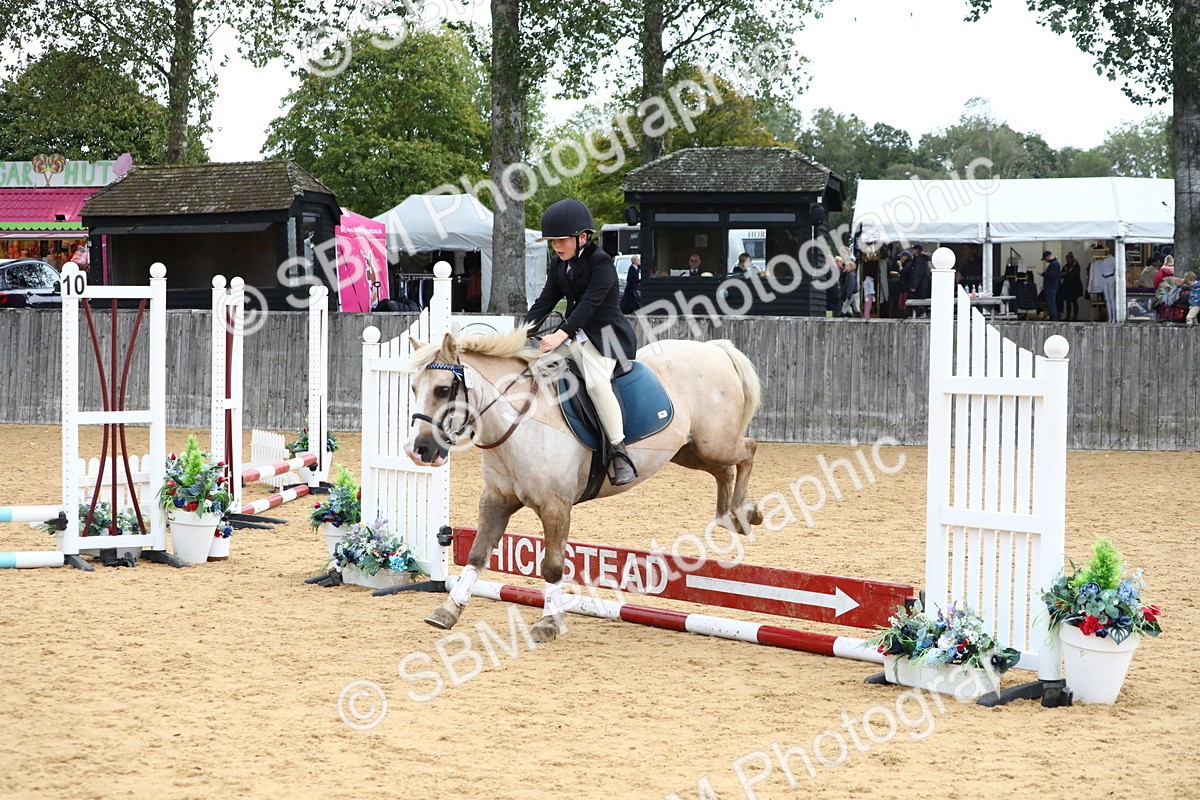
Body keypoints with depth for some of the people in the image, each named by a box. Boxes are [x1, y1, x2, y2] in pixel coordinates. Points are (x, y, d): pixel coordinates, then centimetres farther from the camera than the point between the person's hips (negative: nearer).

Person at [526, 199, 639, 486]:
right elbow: (545, 301, 8)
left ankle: (620, 453, -26)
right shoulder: (560, 265, 12)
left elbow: (589, 303, -22)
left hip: (605, 333, -9)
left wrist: (561, 334, -31)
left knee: (596, 381, -33)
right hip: (576, 334, 9)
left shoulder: (601, 262, -12)